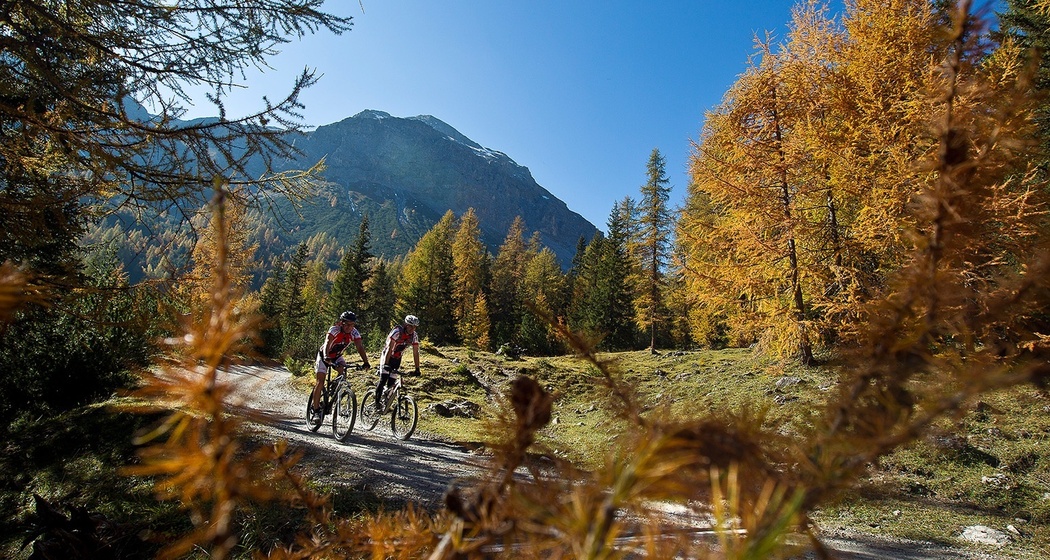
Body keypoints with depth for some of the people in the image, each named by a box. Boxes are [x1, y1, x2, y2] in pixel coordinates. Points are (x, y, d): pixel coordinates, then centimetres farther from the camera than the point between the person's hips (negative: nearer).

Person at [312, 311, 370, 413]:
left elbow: (360, 347, -26)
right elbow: (327, 343, -44)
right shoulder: (335, 329, -30)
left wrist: (365, 362, -40)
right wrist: (326, 357, -62)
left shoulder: (354, 333, -18)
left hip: (337, 356, 4)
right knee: (320, 382, -12)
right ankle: (315, 408, -3)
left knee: (343, 372, -24)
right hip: (324, 356, -3)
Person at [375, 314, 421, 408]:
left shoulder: (414, 335, -13)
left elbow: (415, 353, -11)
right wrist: (386, 364, -43)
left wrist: (417, 369, -16)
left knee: (391, 383, 1)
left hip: (397, 359, 4)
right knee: (383, 380, -17)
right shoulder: (397, 332, -27)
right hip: (387, 356, -4)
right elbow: (389, 348, -33)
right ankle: (377, 403, -10)